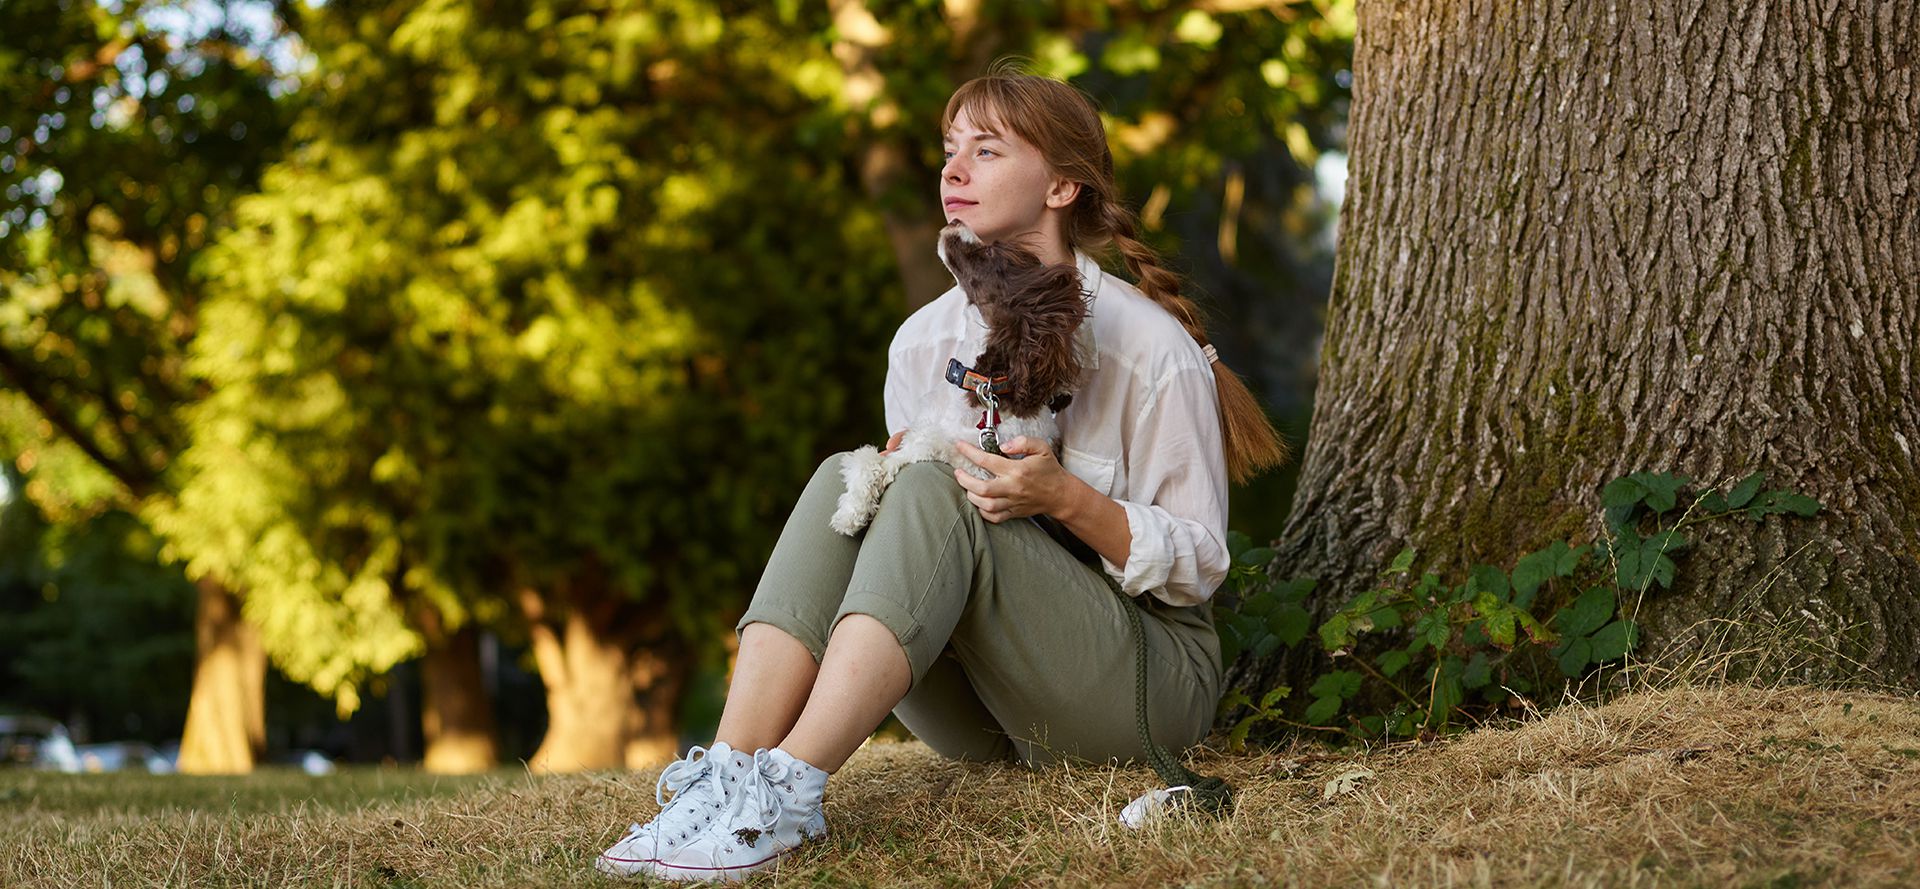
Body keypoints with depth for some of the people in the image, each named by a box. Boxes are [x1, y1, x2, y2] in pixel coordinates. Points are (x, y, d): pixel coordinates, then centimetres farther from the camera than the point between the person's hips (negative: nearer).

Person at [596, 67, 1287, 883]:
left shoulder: (1150, 348, -8)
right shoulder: (924, 340, 7)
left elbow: (1198, 564, -7)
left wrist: (1065, 497, -24)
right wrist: (893, 476, -11)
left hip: (1144, 678, -5)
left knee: (936, 495, -28)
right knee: (843, 479, -19)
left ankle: (787, 790, -45)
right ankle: (726, 775, -39)